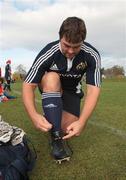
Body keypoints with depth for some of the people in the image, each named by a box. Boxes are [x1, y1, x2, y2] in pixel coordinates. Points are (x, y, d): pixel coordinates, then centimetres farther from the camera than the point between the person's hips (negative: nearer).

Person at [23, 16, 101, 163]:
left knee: (68, 130, -19)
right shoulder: (48, 53, -30)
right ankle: (56, 136, -29)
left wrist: (81, 122, -43)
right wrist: (34, 115, -44)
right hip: (50, 87, 0)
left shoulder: (92, 56, -26)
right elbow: (28, 85, -28)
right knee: (52, 77, -36)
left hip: (72, 91, 1)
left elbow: (93, 89, -30)